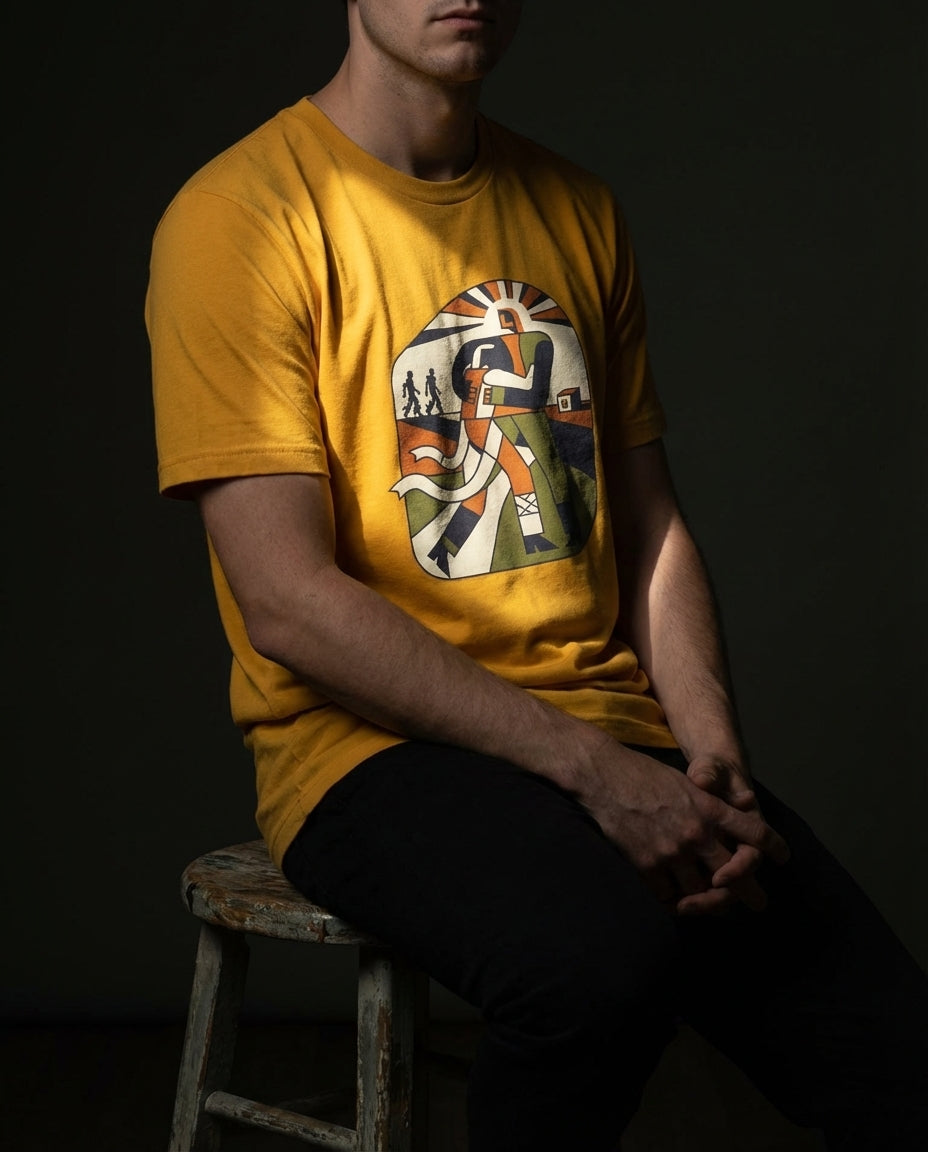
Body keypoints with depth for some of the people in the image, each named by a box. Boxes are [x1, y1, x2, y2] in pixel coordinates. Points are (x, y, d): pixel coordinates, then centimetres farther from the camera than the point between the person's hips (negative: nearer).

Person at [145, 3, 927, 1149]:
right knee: (600, 956, -35)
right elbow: (287, 605, -13)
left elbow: (652, 531, 14)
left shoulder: (577, 210, 15)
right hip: (378, 751, -4)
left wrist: (715, 762, -3)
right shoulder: (237, 217, -5)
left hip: (619, 736, 5)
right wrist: (585, 767, -18)